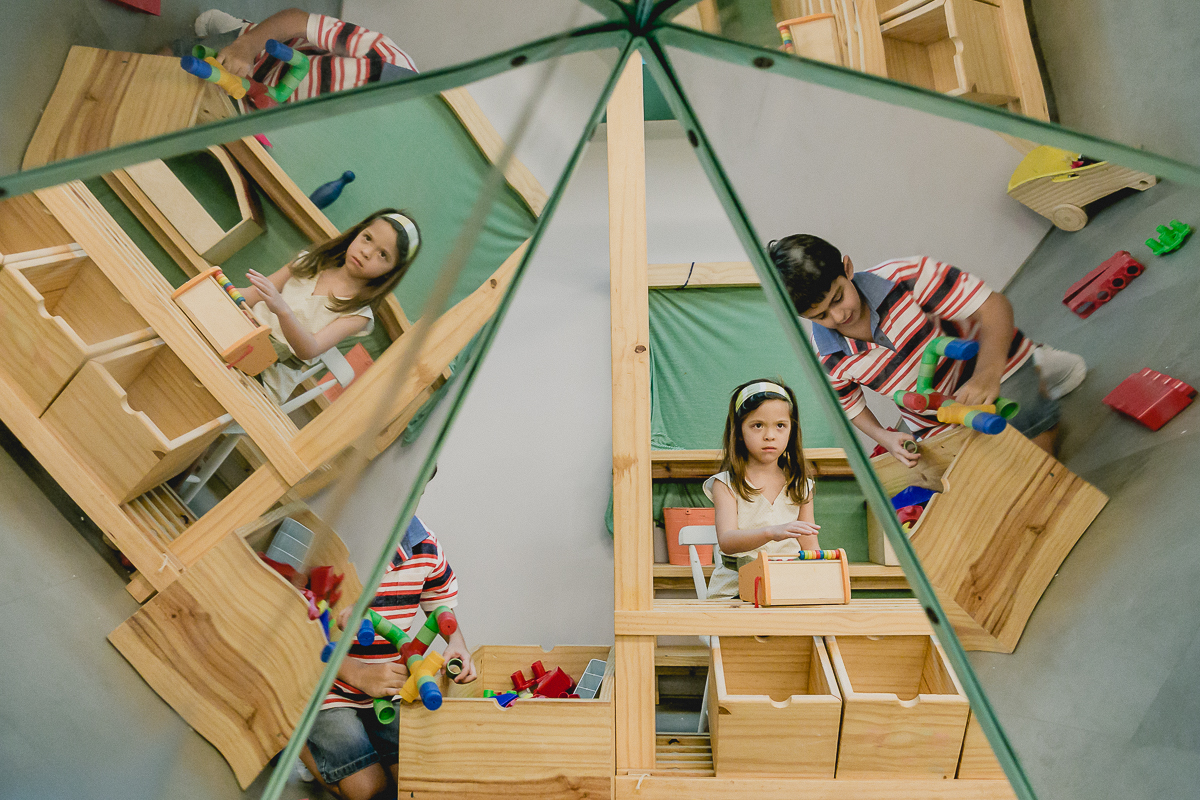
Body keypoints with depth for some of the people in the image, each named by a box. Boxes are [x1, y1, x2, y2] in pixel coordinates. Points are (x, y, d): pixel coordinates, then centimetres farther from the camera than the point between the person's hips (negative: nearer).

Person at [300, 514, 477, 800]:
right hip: (327, 689, -4)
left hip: (389, 690, 4)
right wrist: (358, 674, -34)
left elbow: (442, 607, 9)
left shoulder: (424, 545, -9)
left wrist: (457, 645, -12)